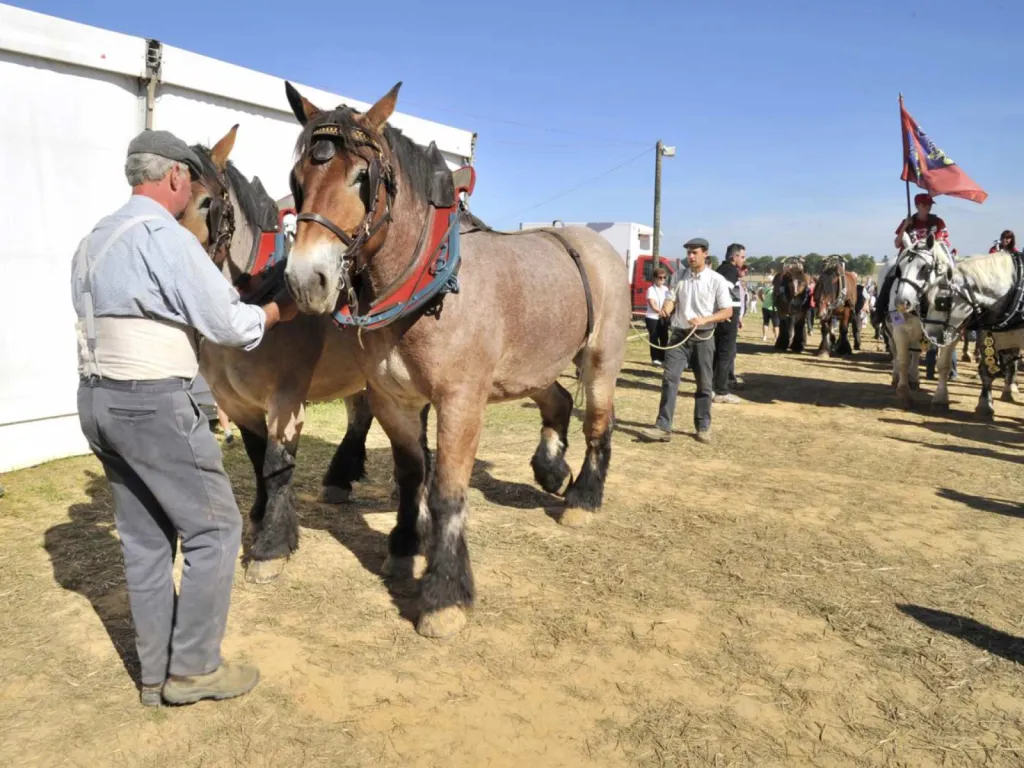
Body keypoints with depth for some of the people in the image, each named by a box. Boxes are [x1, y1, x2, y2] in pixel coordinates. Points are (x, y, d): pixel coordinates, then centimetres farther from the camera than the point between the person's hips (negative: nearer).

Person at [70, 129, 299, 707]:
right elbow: (230, 324, -14)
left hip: (99, 399, 9)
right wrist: (279, 311, 4)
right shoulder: (166, 236, -14)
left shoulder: (94, 241, 15)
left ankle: (157, 674, 22)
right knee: (215, 528, 2)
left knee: (144, 538, 14)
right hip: (154, 405, -9)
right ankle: (193, 669, 11)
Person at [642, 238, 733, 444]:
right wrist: (666, 308, -18)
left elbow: (727, 311, -5)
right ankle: (663, 427, -8)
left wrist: (704, 319, -21)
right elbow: (671, 299, 7)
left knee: (704, 384, 8)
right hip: (679, 334, 2)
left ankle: (703, 427, 21)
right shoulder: (680, 277, 6)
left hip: (703, 338, -2)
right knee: (669, 379, -7)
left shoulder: (716, 280, -4)